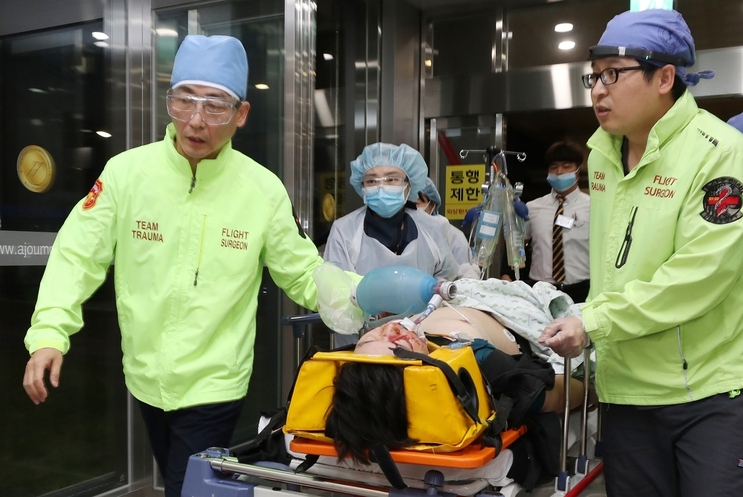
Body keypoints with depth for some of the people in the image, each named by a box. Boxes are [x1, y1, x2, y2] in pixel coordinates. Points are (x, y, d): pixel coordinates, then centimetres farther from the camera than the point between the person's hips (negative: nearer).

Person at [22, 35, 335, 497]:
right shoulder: (126, 171, -10)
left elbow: (305, 273, -5)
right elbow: (79, 256, -8)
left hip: (214, 385, -3)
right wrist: (49, 333, -21)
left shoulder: (265, 189, -11)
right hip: (146, 377, 3)